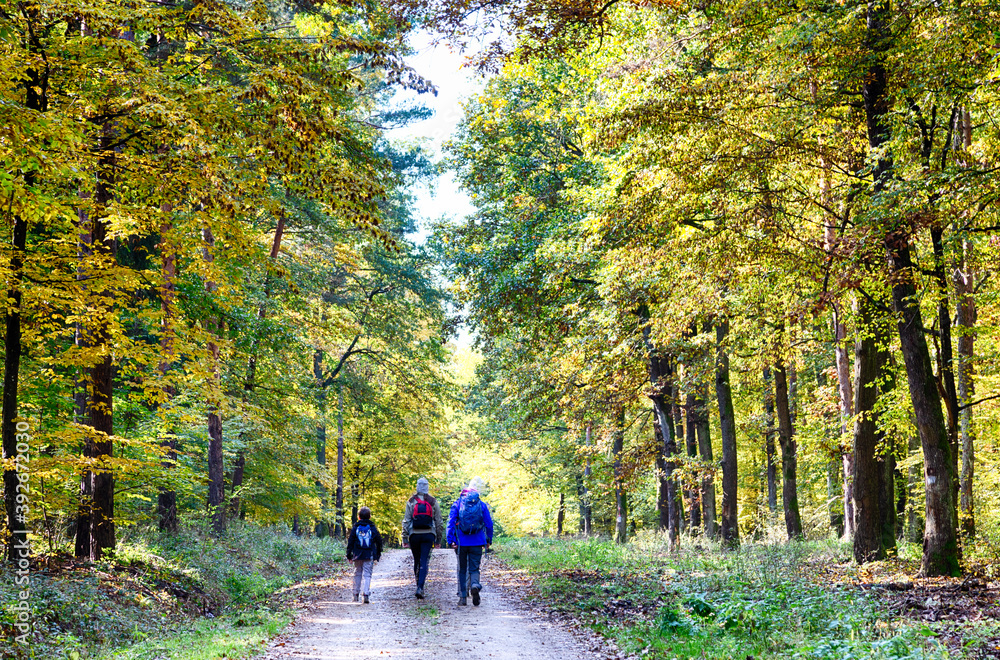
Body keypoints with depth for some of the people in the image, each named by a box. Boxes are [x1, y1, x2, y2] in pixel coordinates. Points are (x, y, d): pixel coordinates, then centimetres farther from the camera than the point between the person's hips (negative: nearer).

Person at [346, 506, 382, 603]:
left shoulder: (355, 527, 2)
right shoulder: (372, 527, 3)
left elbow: (350, 541, 2)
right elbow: (378, 540, 7)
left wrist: (349, 554, 8)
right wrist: (378, 553, 18)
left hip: (358, 555, 1)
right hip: (369, 555, -1)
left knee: (357, 573, 14)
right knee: (367, 574, -2)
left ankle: (356, 594, 17)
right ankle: (366, 594, -15)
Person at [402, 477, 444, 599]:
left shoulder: (411, 502, 2)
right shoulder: (433, 502, 4)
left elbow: (406, 521, 0)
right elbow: (439, 522, 6)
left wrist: (405, 538, 4)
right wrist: (438, 539, 13)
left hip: (414, 534, 1)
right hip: (428, 535, -1)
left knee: (417, 561, 14)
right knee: (424, 561, -5)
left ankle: (419, 585, 21)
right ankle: (420, 588, -17)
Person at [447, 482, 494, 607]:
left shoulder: (457, 504, 3)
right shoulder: (482, 505, 4)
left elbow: (451, 522, -4)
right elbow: (489, 524, 5)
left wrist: (451, 540, -4)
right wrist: (489, 540, 15)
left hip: (461, 542, 0)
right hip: (477, 543, 0)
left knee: (462, 570, 11)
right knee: (474, 568, 5)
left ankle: (463, 597, 9)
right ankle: (475, 585, -26)